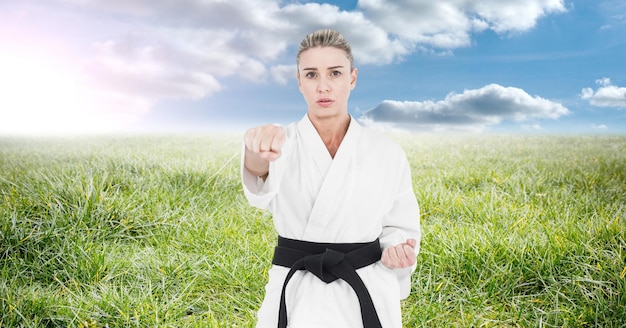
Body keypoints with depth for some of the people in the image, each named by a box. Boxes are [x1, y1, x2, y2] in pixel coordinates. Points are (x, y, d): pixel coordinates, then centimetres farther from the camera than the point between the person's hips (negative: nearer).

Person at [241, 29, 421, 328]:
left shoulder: (387, 153, -3)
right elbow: (262, 179, -30)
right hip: (296, 295, -1)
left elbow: (399, 226, 8)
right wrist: (260, 150, -53)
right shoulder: (280, 144, -7)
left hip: (368, 294, 1)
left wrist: (397, 250, -14)